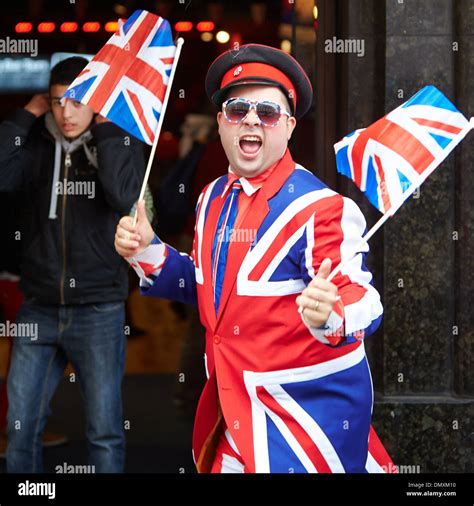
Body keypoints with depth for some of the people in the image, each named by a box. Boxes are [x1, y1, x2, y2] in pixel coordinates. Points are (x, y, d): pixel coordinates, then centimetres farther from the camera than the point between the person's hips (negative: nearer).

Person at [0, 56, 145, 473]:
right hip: (39, 309, 2)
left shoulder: (120, 144, -1)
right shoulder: (36, 145, 3)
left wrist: (105, 128, -13)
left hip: (98, 311, -2)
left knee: (105, 431, 3)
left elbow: (125, 197, -20)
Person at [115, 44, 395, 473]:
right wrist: (149, 252, 2)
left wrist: (331, 315, -47)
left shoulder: (321, 208, -18)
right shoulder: (214, 199, 6)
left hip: (309, 408, -7)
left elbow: (362, 303, -24)